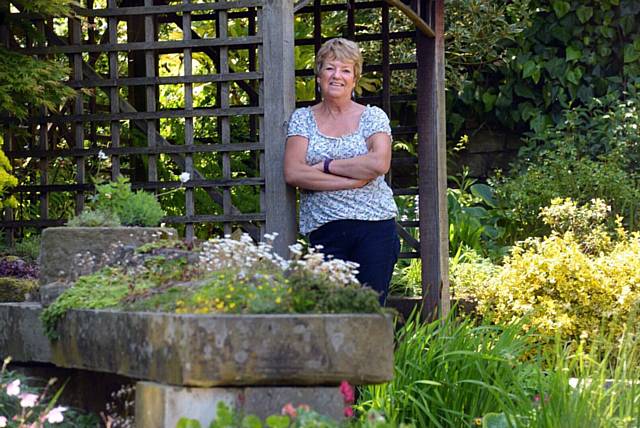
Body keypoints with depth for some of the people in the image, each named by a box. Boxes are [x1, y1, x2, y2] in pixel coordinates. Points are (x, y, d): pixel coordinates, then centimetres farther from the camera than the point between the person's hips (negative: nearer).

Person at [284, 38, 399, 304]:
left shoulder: (373, 117, 9)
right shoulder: (303, 119, 11)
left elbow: (379, 163, -10)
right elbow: (293, 173, -4)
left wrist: (325, 166, -7)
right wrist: (354, 180, -8)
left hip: (374, 227, 0)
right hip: (323, 230, 1)